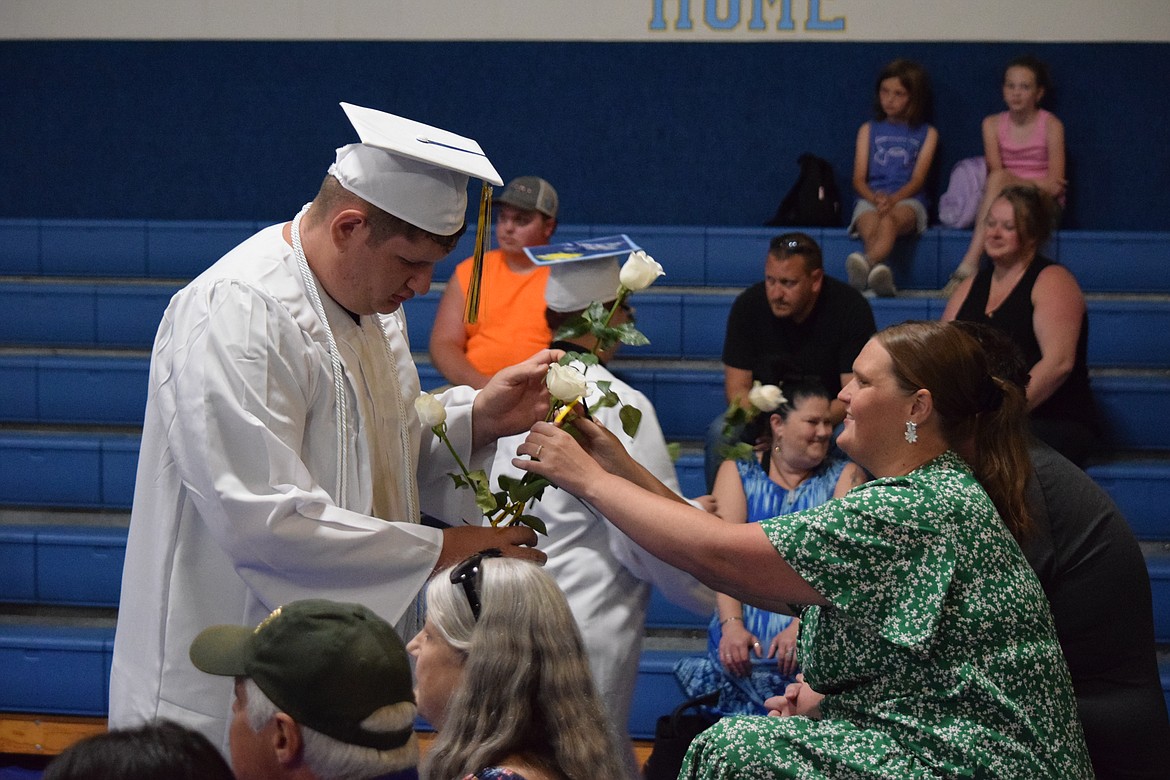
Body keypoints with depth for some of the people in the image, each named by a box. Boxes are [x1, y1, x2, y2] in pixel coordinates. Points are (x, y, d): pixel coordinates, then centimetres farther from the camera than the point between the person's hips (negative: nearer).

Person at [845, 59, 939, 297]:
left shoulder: (927, 133, 19)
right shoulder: (869, 130, 23)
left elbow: (918, 179, 4)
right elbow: (859, 179, 11)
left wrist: (892, 199, -17)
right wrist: (876, 198, -13)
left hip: (907, 200, -2)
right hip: (871, 199, 2)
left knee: (888, 221, -41)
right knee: (870, 230, -37)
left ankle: (867, 262, -71)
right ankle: (879, 272, -66)